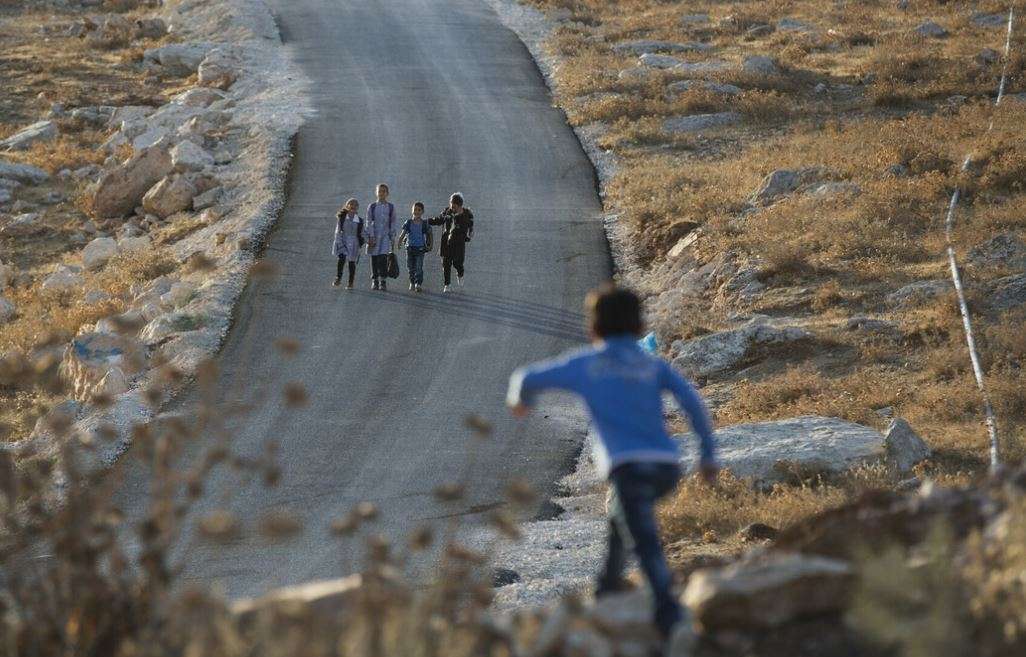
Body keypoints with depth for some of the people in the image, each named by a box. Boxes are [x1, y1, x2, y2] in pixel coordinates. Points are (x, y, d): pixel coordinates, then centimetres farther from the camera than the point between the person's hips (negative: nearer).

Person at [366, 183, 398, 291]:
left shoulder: (391, 207, 6)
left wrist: (393, 238, 5)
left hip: (385, 236, -1)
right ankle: (375, 281, 10)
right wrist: (371, 237, -9)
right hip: (374, 235, 1)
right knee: (374, 259, 2)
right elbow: (369, 223, 0)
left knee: (383, 258, -13)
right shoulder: (372, 207, 4)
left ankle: (383, 282, -12)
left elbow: (392, 223, 8)